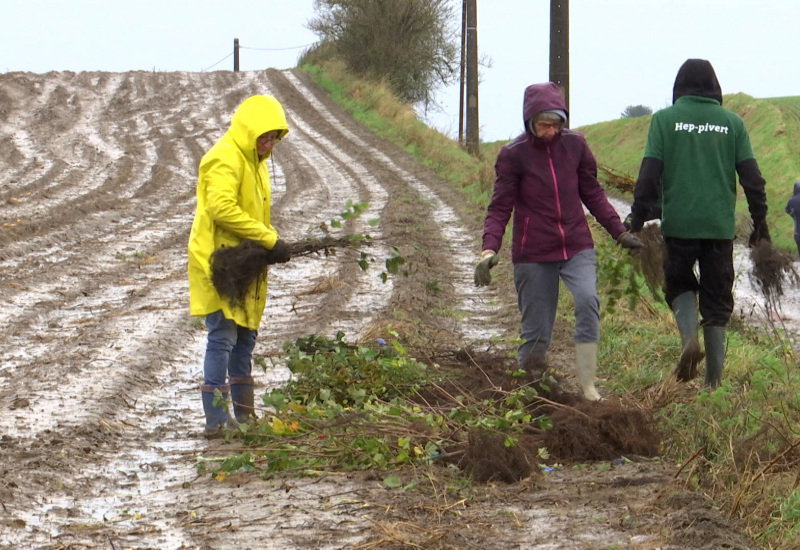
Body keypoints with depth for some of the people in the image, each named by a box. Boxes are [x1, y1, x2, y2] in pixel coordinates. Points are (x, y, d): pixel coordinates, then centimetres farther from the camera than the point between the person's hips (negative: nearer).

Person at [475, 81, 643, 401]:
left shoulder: (574, 145, 2)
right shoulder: (513, 154, -6)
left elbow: (592, 194, 13)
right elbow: (500, 207, -6)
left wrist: (619, 232, 10)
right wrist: (489, 249, -20)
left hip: (577, 246, 2)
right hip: (533, 253, -2)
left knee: (587, 300, -24)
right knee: (536, 332, 0)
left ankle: (587, 382, -18)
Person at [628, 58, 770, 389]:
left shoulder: (665, 119, 0)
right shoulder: (732, 123, 6)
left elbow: (649, 173, -6)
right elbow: (751, 177, 4)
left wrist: (637, 219, -1)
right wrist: (760, 221, 12)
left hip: (679, 225, -1)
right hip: (720, 225, 1)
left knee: (679, 285, 19)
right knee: (717, 299, 9)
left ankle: (689, 338, -9)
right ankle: (714, 378, 5)